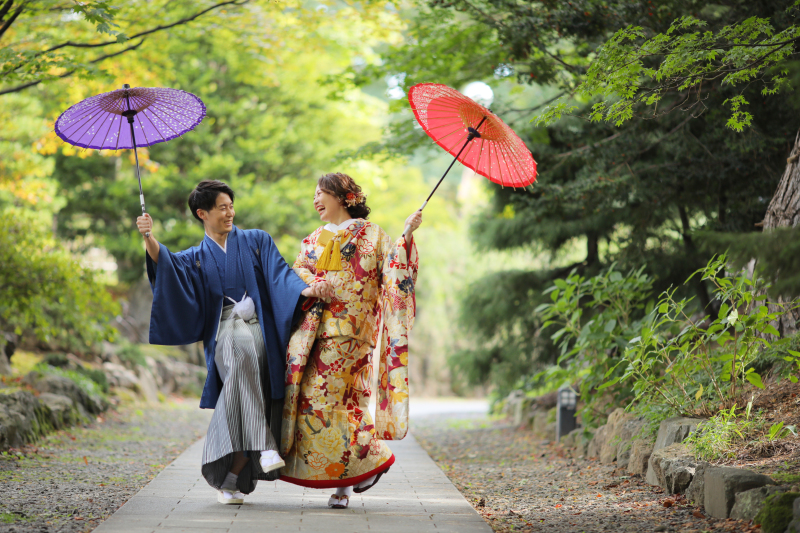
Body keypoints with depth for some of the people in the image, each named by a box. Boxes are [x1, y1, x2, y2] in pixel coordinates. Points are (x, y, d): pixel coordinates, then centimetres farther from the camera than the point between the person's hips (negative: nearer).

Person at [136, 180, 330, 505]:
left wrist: (306, 290, -16)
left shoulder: (256, 242, 18)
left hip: (259, 329, 1)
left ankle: (232, 478, -6)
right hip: (223, 333, -1)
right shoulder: (196, 258, 18)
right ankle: (265, 443, -38)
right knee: (242, 348, -36)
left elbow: (279, 274, 4)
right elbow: (167, 265, -2)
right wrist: (149, 239, -22)